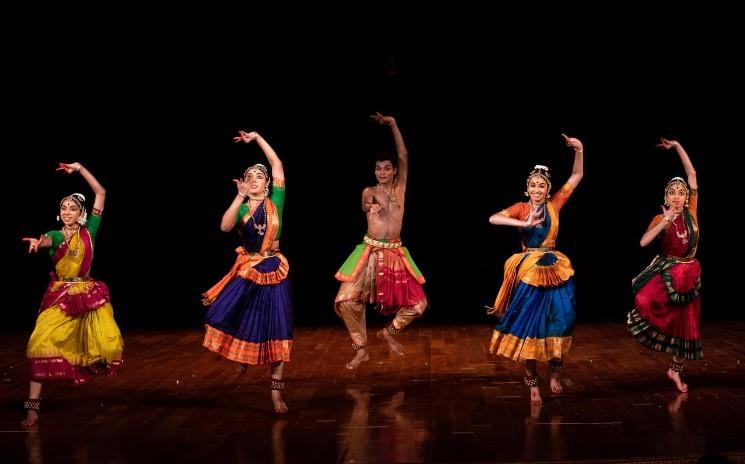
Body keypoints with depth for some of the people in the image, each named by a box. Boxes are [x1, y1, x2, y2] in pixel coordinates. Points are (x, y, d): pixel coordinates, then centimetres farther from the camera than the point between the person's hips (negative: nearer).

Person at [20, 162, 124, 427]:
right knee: (41, 344, -17)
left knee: (110, 344, -10)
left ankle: (93, 364, 30)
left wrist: (80, 169, -5)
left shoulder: (89, 231, 2)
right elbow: (47, 240, -27)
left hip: (88, 293, 1)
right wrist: (37, 242, -51)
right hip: (59, 295, -1)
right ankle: (33, 407, -14)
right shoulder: (56, 235, 0)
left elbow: (101, 193, -2)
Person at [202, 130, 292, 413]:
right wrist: (240, 197, -21)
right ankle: (243, 357, 25)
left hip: (273, 272, -1)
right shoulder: (241, 208, 2)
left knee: (276, 332, -1)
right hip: (247, 271, 1)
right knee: (225, 318, -8)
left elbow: (277, 165, -5)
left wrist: (257, 138, -2)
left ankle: (276, 392, 6)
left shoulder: (275, 202, 0)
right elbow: (225, 227, -18)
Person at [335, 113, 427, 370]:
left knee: (418, 303, -1)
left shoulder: (400, 186, 6)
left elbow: (403, 156, -6)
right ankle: (361, 348, 4)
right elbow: (367, 206, -21)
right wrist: (372, 206, -46)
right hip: (370, 252, -1)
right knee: (345, 300, -14)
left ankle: (389, 332, 26)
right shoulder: (369, 191, 3)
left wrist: (393, 124, -11)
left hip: (395, 254, 2)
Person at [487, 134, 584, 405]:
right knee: (529, 328, 1)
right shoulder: (521, 208, -3)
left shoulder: (554, 205, 3)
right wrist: (525, 223, -26)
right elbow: (493, 219, -19)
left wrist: (579, 150, -9)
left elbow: (577, 176, 5)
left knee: (559, 324, 2)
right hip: (529, 272, -2)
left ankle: (555, 373, 24)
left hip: (556, 271, 2)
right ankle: (533, 384, 12)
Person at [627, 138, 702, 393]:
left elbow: (692, 174, -4)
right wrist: (665, 221, -28)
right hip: (665, 273, -2)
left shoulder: (691, 212, -3)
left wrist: (677, 147, -6)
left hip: (688, 276, 2)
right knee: (647, 302, -33)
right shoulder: (660, 218, -7)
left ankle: (675, 370, 26)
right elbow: (643, 242, -24)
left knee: (686, 324, 10)